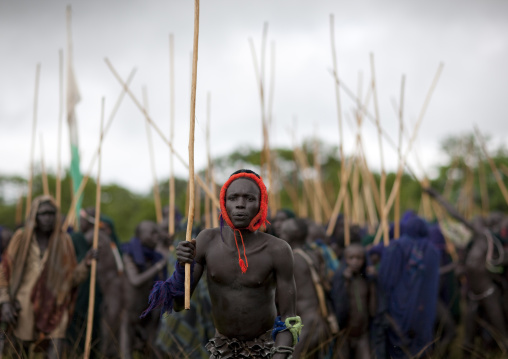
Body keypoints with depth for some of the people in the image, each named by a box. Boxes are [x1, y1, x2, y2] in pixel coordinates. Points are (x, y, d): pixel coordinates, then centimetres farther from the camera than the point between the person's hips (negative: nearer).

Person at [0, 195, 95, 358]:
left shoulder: (63, 240, 5)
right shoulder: (21, 238, 1)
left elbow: (72, 277, 6)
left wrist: (85, 264, -12)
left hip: (52, 307, 0)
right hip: (24, 306, 0)